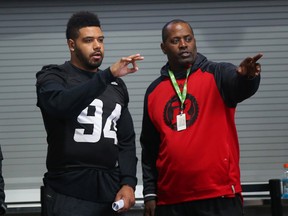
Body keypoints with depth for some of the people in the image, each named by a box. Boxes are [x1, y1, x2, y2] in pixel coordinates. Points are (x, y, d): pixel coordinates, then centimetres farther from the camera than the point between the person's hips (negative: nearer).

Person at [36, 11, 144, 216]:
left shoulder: (117, 86, 16)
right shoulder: (53, 77, -1)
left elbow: (127, 140, 15)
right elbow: (60, 104, -24)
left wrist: (128, 183, -1)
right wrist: (109, 74, -31)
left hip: (111, 194, 5)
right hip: (69, 195, -5)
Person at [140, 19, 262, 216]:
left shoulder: (217, 75, 1)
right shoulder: (154, 91, 11)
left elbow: (241, 86, -22)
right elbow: (149, 148, 15)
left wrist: (247, 76, -45)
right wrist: (149, 193, 11)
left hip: (219, 196, -3)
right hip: (170, 200, 4)